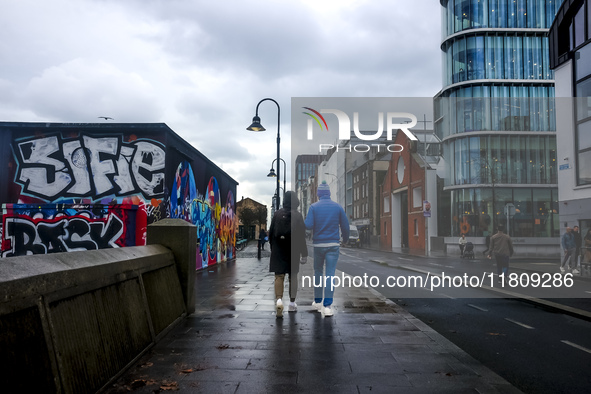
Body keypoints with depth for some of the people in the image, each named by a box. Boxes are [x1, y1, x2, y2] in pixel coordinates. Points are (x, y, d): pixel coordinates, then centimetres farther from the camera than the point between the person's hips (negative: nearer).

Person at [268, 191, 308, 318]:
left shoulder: (277, 214, 1)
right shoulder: (297, 216, -6)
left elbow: (271, 233, 6)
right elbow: (302, 236, -7)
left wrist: (272, 248, 17)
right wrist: (304, 254, -2)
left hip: (278, 250, 1)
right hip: (292, 250, -1)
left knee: (279, 276, -1)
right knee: (293, 277, 13)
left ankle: (279, 300, -23)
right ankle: (292, 303, 22)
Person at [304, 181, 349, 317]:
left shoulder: (314, 207, -2)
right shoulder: (338, 207, 2)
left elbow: (308, 225, -11)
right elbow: (345, 226, 3)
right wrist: (345, 239, 20)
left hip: (318, 244, 0)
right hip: (333, 244, 0)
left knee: (318, 272, 17)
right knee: (330, 274, -2)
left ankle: (318, 301, 25)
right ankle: (327, 306, -9)